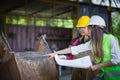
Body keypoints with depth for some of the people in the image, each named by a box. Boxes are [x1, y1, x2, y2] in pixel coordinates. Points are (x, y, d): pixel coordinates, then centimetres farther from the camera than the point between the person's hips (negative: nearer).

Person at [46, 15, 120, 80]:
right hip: (103, 74, 5)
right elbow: (74, 49, 0)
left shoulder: (110, 38, -16)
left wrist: (97, 66, -17)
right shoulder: (92, 42, 1)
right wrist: (55, 53, 0)